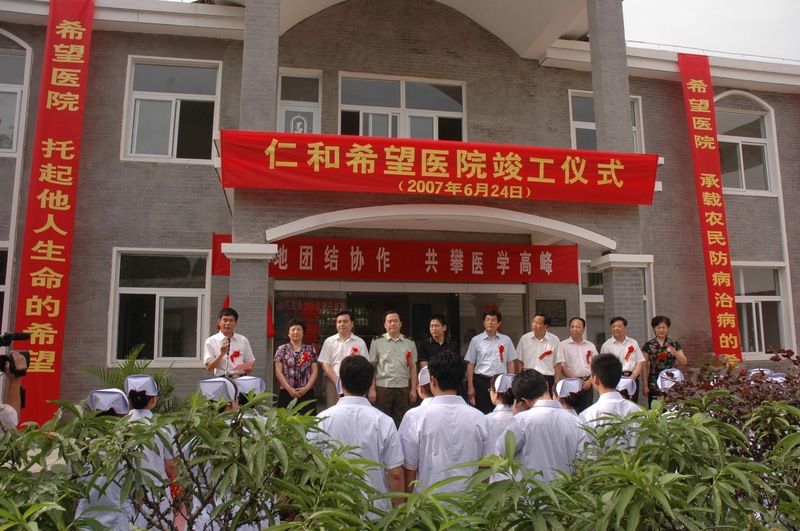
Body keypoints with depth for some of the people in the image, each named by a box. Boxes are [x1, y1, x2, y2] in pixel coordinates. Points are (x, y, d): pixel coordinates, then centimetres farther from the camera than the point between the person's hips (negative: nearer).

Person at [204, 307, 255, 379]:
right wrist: (221, 354, -13)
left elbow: (250, 364, 15)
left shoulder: (243, 340, 12)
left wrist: (248, 369, -6)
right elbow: (209, 368, 0)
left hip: (241, 378, 2)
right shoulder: (211, 341, 6)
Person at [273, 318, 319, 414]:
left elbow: (314, 371, 5)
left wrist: (306, 388, -8)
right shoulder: (282, 349, 5)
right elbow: (278, 372, 0)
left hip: (307, 393, 1)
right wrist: (289, 389, -10)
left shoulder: (310, 349, 8)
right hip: (287, 393, -1)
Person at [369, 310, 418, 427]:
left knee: (401, 422, 8)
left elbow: (413, 367, 11)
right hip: (382, 387, -2)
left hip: (403, 388, 2)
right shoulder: (377, 342, 1)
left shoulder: (409, 343, 8)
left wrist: (413, 389, 5)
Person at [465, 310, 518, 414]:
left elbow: (510, 363, 10)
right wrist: (470, 386, -2)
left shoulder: (506, 340, 5)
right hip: (481, 382, -1)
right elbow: (470, 364, 2)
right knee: (481, 413, 2)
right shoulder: (476, 340, 1)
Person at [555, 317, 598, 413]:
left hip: (587, 383, 4)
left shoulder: (590, 346, 12)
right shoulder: (563, 345, -1)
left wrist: (590, 381, -2)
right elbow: (560, 366, -7)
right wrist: (575, 380, -13)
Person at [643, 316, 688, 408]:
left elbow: (684, 362, 4)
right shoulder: (648, 345, 4)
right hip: (654, 385, -1)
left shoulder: (674, 344, 9)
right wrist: (645, 385, 0)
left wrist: (675, 353, -15)